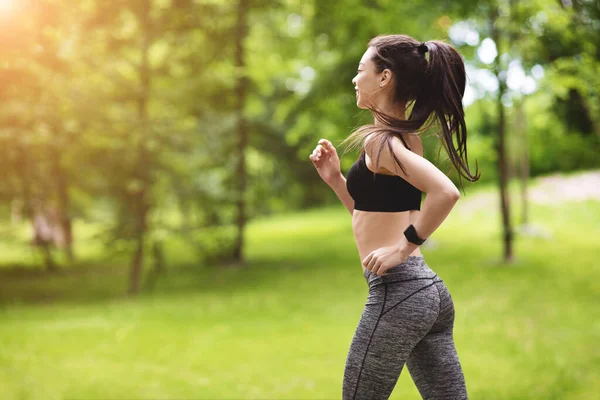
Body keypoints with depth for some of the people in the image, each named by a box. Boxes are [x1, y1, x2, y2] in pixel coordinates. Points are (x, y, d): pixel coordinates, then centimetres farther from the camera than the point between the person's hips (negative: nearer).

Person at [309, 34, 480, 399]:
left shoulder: (380, 140, -12)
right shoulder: (408, 138, 16)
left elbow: (446, 192, -28)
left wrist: (403, 247, -19)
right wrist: (336, 178, 15)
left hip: (398, 291, -9)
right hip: (429, 289, 9)